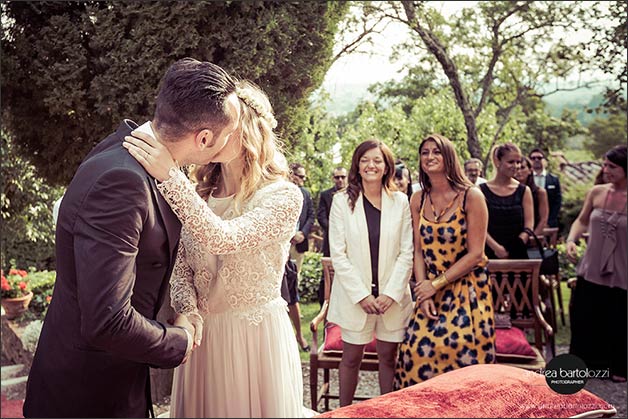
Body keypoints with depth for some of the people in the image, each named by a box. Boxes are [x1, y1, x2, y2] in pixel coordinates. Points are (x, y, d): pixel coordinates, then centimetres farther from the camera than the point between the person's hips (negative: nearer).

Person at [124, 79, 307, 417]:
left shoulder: (283, 196, -13)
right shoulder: (198, 195, 3)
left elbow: (224, 239, -28)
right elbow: (182, 265, 4)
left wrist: (170, 177, -32)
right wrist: (187, 310, -15)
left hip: (256, 336, -4)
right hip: (202, 334, 5)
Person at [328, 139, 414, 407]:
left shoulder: (400, 202, 2)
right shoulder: (342, 201, -2)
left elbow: (406, 253, 0)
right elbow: (338, 254, -5)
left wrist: (390, 293, -9)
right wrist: (361, 295, -11)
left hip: (392, 296, 1)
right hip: (354, 295, -1)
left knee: (388, 357, 10)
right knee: (351, 358, 8)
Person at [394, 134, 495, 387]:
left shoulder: (471, 196, -9)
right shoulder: (418, 200, 5)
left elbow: (475, 254, -11)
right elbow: (419, 251, 4)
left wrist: (436, 284, -11)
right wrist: (424, 295, -7)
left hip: (466, 289, -3)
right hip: (431, 290, 4)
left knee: (462, 353, -11)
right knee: (417, 348, -6)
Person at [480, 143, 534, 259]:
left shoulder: (524, 191, 6)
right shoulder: (482, 190, 1)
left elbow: (529, 226, 0)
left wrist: (517, 246, -14)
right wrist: (496, 247, -17)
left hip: (518, 254, 2)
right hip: (490, 254, -1)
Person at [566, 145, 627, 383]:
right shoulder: (597, 192, 0)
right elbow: (582, 221, 11)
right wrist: (571, 240, -6)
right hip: (591, 271, 4)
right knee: (583, 319, 13)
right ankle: (585, 361, 34)